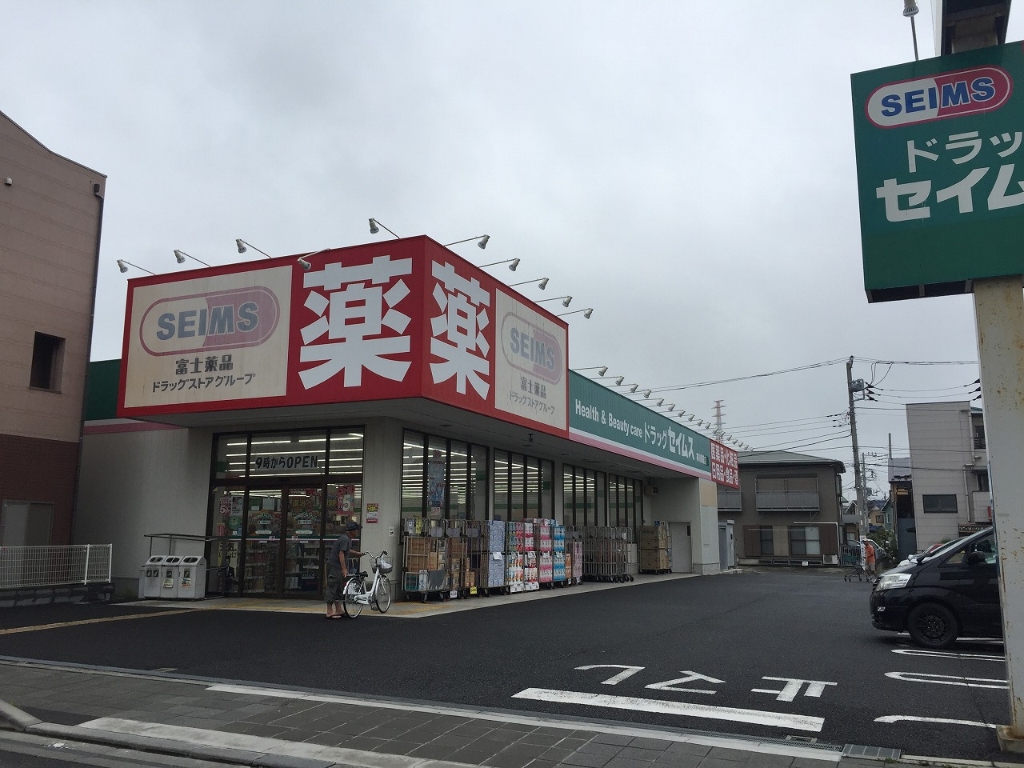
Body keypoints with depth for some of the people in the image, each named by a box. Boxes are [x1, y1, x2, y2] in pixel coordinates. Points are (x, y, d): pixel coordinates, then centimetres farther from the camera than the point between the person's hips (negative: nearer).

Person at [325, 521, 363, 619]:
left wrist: (357, 553, 49)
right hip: (334, 566, -11)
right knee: (332, 588, -8)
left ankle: (338, 610, 19)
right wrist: (344, 569, -29)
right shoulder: (345, 539, -16)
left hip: (336, 566, 11)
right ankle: (330, 612, -7)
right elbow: (341, 554, -25)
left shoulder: (346, 538, 15)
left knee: (339, 589, 13)